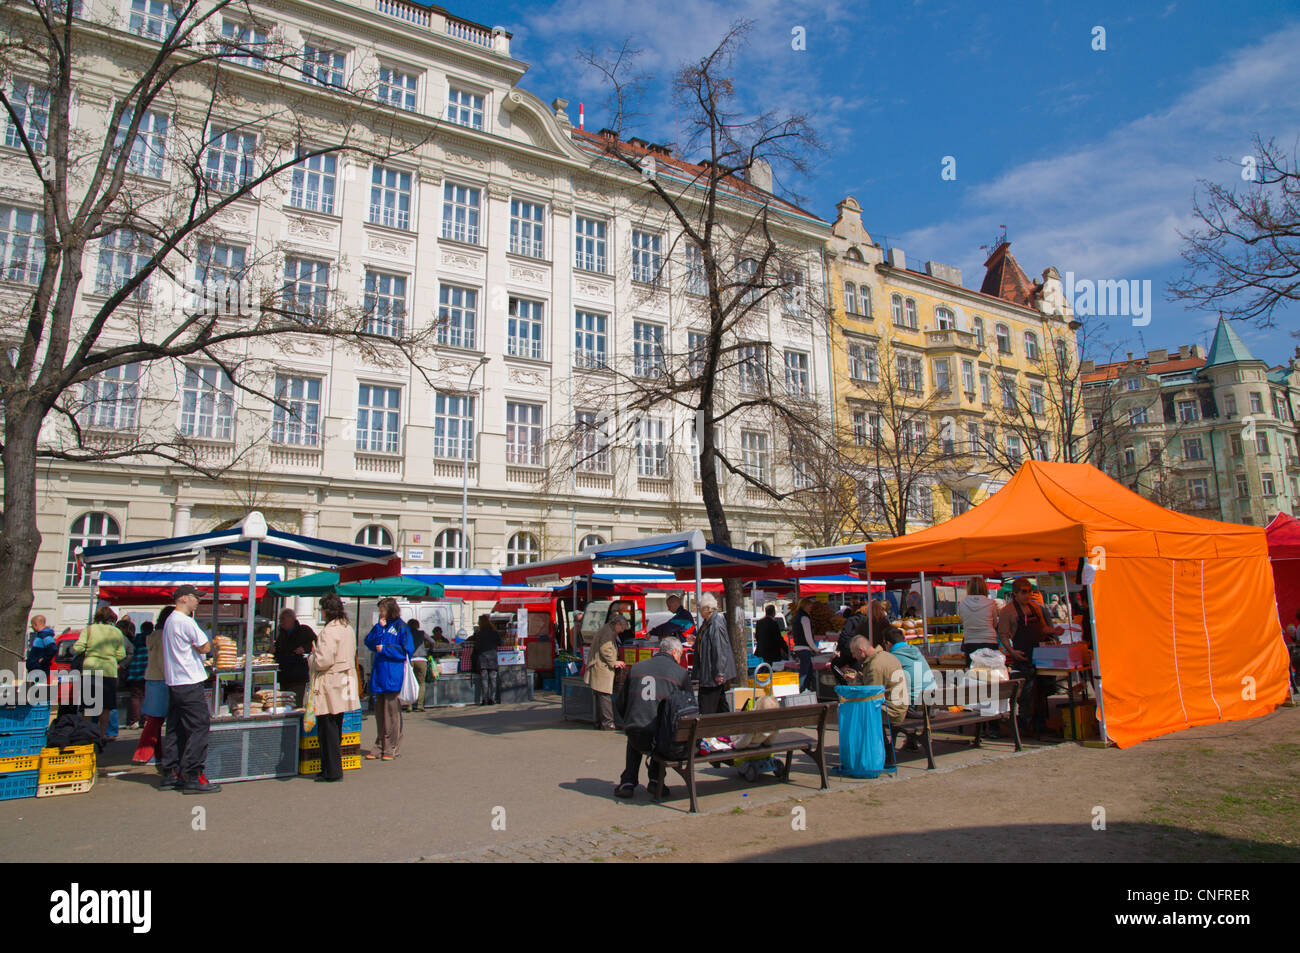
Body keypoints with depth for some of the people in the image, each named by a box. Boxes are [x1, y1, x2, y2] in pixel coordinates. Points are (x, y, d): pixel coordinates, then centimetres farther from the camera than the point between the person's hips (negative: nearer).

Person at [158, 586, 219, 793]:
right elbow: (205, 647, -14)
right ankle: (192, 777, -5)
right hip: (190, 683, -10)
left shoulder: (169, 620, 16)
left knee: (175, 729, 14)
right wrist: (208, 642, 5)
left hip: (174, 683, 10)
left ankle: (169, 774, 19)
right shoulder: (185, 621, -14)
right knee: (199, 727, -6)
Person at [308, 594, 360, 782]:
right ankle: (334, 769, 25)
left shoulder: (329, 631, -18)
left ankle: (332, 772, 5)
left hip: (329, 687, -9)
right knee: (336, 729, 17)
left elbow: (324, 661, -23)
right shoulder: (348, 629, 10)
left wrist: (311, 658, -2)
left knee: (328, 730, 0)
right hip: (345, 682, 9)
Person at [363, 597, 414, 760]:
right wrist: (379, 628, -4)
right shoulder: (380, 626, 16)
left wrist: (385, 649, -9)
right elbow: (369, 643, 6)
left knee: (392, 713, -2)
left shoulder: (401, 627, -3)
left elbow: (406, 651, -8)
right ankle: (380, 746, 18)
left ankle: (391, 748, 4)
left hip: (393, 676, -6)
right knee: (379, 712, 10)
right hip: (379, 674, 6)